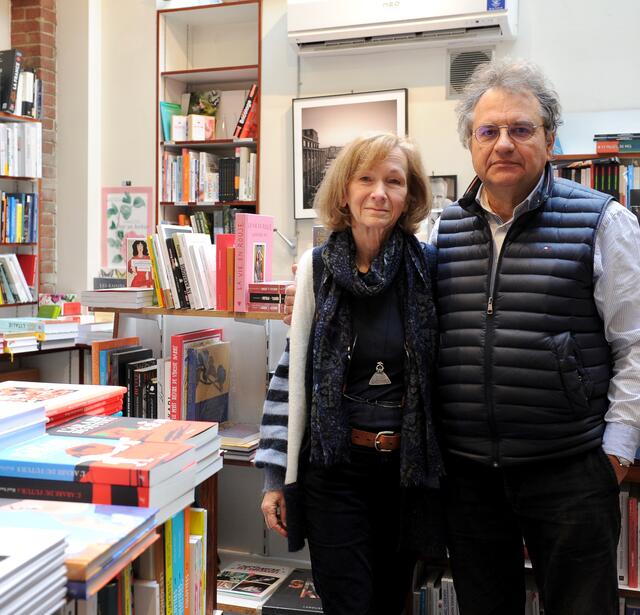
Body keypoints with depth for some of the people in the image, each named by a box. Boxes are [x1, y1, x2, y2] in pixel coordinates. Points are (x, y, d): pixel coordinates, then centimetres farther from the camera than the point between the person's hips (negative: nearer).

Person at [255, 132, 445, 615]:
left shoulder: (428, 267, -4)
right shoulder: (317, 267, -3)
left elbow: (445, 370, 3)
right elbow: (293, 372, 0)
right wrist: (278, 477, 0)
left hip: (407, 465, 1)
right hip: (334, 466, -1)